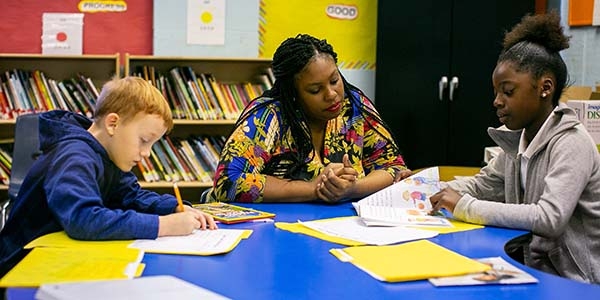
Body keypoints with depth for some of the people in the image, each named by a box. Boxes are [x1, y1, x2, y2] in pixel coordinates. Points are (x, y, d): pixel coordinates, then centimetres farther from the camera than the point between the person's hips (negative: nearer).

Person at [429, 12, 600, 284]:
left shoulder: (571, 143, -18)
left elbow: (549, 218, -30)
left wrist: (464, 206, -27)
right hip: (533, 267, 6)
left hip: (572, 281, -6)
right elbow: (481, 185, 16)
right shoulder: (516, 141, 5)